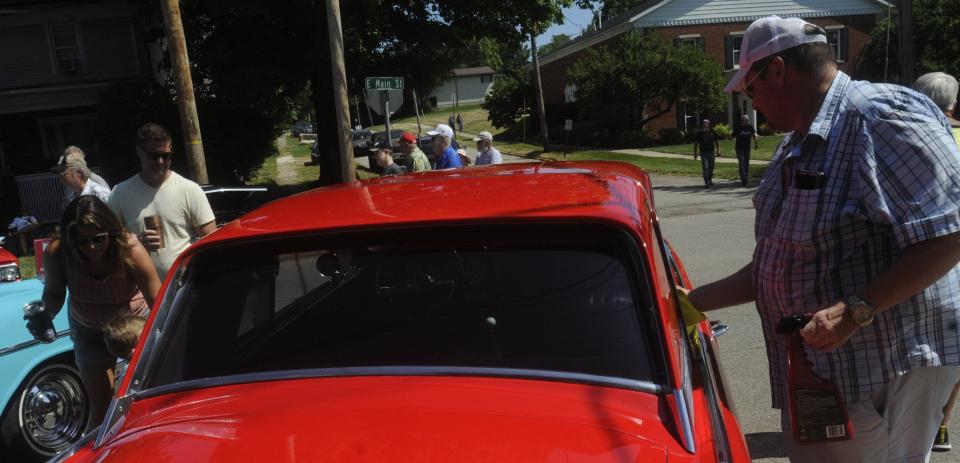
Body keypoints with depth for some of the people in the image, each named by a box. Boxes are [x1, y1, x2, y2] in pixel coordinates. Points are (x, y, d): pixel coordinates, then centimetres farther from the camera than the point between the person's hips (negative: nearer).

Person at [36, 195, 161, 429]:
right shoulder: (57, 253, -24)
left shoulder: (130, 250, -32)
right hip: (89, 331, 2)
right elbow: (54, 293, -7)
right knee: (101, 407, 5)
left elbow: (158, 304, -32)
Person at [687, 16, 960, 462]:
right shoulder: (795, 150, 13)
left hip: (884, 371, -9)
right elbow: (772, 267, 16)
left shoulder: (881, 115, -16)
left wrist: (854, 310, -27)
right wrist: (694, 301, 13)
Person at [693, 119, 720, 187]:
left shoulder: (713, 132, 5)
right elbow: (696, 143, 4)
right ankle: (706, 182, -13)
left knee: (711, 167, 9)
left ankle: (710, 181, 24)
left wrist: (718, 150, 6)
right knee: (705, 168, -11)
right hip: (703, 152, -2)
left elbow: (717, 141, 12)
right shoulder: (699, 132, 0)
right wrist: (695, 153, 0)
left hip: (711, 152, 3)